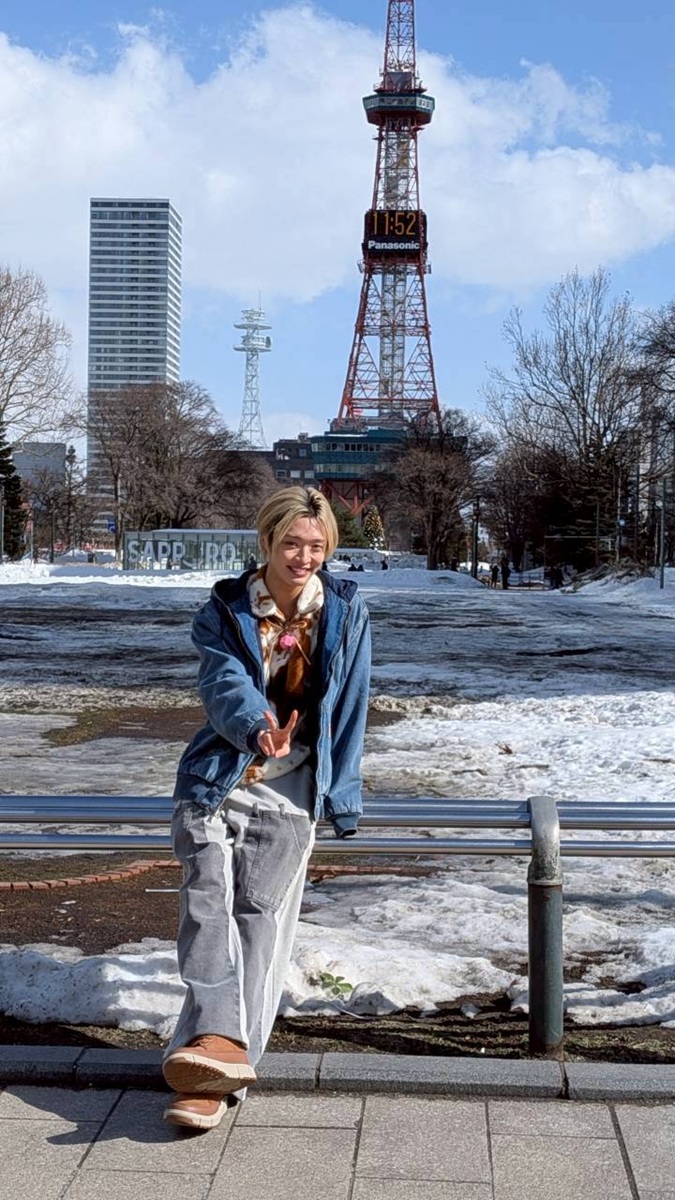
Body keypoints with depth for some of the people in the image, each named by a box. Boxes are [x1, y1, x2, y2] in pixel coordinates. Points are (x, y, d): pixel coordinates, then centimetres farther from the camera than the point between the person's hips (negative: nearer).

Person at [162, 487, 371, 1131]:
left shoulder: (346, 612, 4)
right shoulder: (223, 611, 3)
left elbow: (349, 709, 6)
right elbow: (224, 684, -14)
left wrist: (340, 797, 4)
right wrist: (259, 727, -37)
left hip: (291, 791, 0)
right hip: (217, 780, 1)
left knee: (258, 916, -11)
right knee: (208, 902, -19)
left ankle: (211, 1066, -15)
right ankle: (221, 1043, -30)